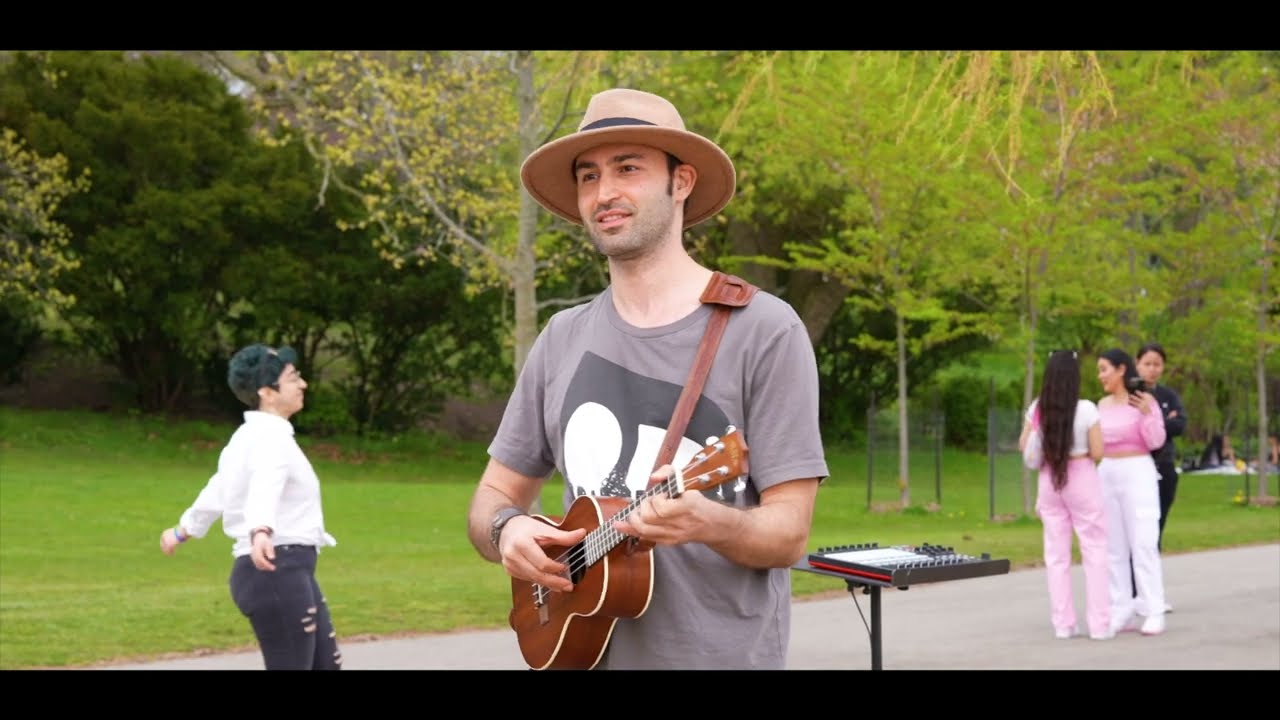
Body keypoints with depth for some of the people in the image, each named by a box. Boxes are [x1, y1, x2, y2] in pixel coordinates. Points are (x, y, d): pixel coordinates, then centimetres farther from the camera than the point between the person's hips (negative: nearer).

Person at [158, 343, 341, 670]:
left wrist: (183, 530, 49)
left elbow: (217, 489, 33)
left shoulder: (250, 436, 18)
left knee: (326, 663, 13)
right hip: (278, 569, -10)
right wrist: (261, 532, -55)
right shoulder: (272, 437, -14)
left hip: (289, 571, 10)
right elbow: (265, 487, -35)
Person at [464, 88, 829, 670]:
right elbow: (494, 497, 10)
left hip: (722, 654, -4)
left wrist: (706, 522, -30)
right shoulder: (563, 338, 5)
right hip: (580, 650, 5)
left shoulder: (763, 330, -9)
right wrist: (507, 531, -11)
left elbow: (788, 534, -11)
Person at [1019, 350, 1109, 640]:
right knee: (1094, 551, 5)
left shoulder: (1037, 409, -4)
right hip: (1082, 479, -4)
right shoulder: (1086, 409, -15)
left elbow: (1024, 445, 7)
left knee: (1056, 554, 10)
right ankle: (1099, 624, 2)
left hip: (1049, 480, 4)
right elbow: (1097, 453, -12)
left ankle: (1063, 624, 11)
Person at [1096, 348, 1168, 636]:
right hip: (1107, 475, 6)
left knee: (1143, 544, -9)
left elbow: (1156, 441, -12)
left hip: (1138, 474, -6)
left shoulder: (1144, 400, -7)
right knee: (1114, 547, 5)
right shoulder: (1103, 404, 11)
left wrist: (1147, 413, -25)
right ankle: (1122, 612, 8)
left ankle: (1154, 613, -7)